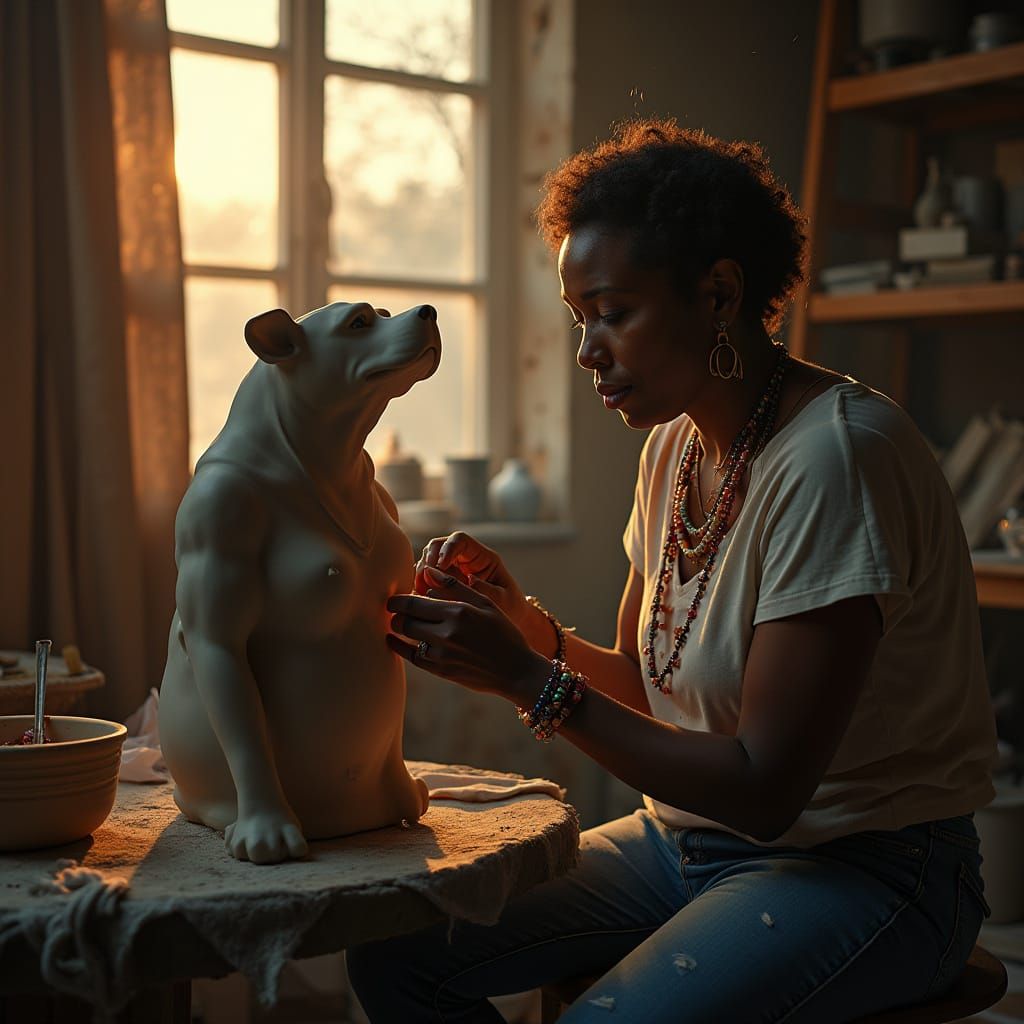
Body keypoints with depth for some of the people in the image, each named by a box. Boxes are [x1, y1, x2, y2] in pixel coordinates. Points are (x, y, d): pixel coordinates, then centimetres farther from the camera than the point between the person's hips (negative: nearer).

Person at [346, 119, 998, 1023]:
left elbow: (765, 788, -23)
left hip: (863, 869, -7)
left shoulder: (835, 456, -22)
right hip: (687, 837, 7)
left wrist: (531, 682, -23)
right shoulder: (675, 446, 5)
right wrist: (528, 629, -7)